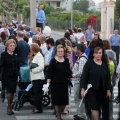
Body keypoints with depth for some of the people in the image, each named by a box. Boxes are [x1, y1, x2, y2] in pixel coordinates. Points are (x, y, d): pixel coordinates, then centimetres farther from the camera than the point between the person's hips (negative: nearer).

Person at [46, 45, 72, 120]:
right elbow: (49, 73, -7)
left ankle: (60, 113, 25)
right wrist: (48, 83, -13)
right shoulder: (53, 61, -4)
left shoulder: (66, 61, 6)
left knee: (64, 101, 1)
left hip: (64, 83, 3)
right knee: (57, 101, 0)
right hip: (55, 83, -3)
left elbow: (68, 72, 15)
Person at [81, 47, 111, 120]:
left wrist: (108, 90, 6)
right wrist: (83, 89, -12)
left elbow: (108, 78, 10)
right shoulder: (89, 63, -4)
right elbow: (84, 77, -6)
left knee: (94, 108, 8)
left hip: (102, 90, 4)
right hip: (91, 90, -4)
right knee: (95, 108, -7)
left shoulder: (105, 64, 9)